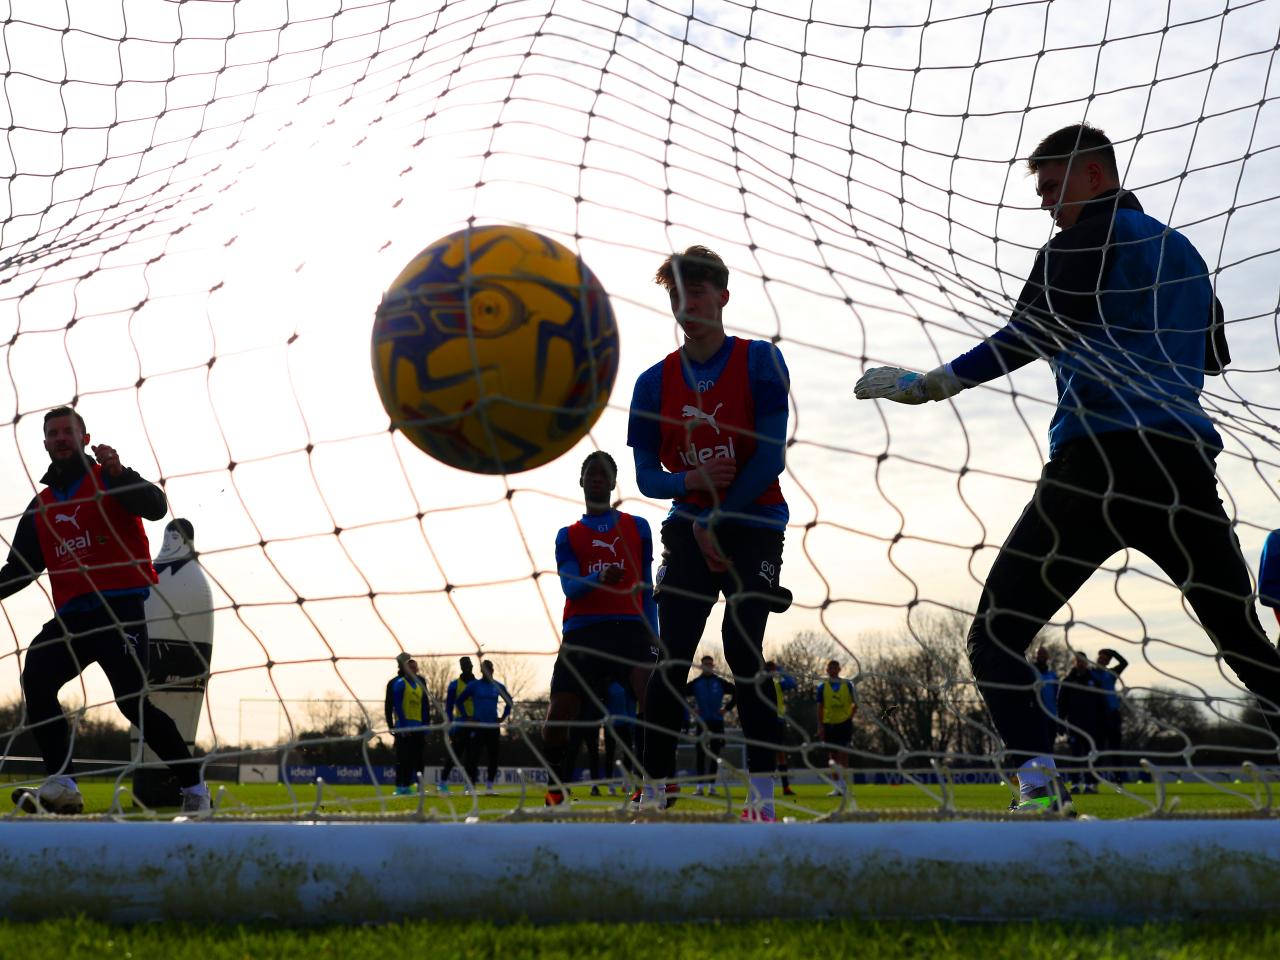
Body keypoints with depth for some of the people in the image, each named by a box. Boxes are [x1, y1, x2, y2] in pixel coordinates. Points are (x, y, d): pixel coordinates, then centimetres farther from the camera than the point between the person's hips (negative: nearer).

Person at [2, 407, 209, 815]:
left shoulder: (108, 478, 5)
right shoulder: (41, 506, 22)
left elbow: (155, 506, -13)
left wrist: (116, 474, -27)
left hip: (119, 606, -6)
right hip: (71, 614, 6)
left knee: (132, 701, -16)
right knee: (36, 678, -17)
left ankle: (193, 786, -4)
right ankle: (62, 784, -19)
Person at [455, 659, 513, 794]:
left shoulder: (498, 687, 8)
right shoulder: (474, 685, 1)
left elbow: (509, 701, 22)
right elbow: (460, 700, 6)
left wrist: (504, 717, 13)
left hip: (493, 726, 3)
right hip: (477, 726, -3)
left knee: (493, 757, 3)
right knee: (473, 757, -8)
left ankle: (490, 786, 11)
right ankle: (473, 785, -3)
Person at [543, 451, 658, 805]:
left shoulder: (637, 527, 17)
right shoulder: (568, 535, 16)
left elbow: (646, 588, 17)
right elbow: (569, 587, 0)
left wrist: (653, 636, 7)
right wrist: (600, 579, -23)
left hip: (630, 627, -1)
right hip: (583, 630, 1)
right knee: (558, 716, -8)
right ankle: (557, 790, 12)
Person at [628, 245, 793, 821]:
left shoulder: (760, 361, -6)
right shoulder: (655, 382, 4)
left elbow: (771, 456, -12)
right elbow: (646, 476, 4)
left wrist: (718, 521, -13)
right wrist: (686, 481, -17)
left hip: (753, 526, -3)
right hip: (690, 529, 3)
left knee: (742, 650, -15)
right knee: (670, 660, -5)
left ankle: (762, 795, -12)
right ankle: (655, 793, -2)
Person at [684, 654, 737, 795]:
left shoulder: (720, 683, 5)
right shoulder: (695, 683, 4)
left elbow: (736, 693, 10)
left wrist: (727, 708, 3)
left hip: (717, 722, 1)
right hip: (701, 722, -1)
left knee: (715, 754, 2)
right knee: (699, 753, -5)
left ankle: (712, 786, 7)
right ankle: (699, 786, -4)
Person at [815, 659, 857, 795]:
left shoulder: (847, 684, 3)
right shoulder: (822, 687, 4)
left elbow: (855, 703, 10)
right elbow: (820, 708, 3)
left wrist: (850, 717, 0)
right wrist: (820, 726, -2)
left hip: (844, 723, -2)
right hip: (829, 724, 2)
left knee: (843, 754, -10)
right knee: (833, 756, 6)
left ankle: (844, 784, -11)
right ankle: (838, 787, 13)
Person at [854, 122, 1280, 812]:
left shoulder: (1090, 238, 5)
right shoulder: (1186, 254, 25)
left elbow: (1031, 335, -8)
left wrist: (927, 386, -7)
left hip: (1100, 464, -6)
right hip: (1186, 467, 6)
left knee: (996, 638, -3)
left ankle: (1038, 790, -21)